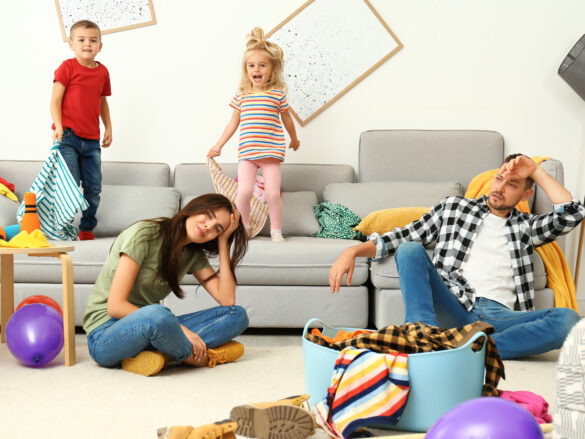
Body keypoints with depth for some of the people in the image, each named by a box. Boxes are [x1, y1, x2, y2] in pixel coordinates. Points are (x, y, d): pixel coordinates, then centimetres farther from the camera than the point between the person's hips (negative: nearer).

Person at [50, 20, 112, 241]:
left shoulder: (102, 71, 11)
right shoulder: (67, 67, -4)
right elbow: (55, 100, -6)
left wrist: (108, 127, 17)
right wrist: (58, 126, -17)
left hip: (92, 140, 5)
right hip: (68, 136, -5)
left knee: (94, 187, 6)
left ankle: (87, 229, 20)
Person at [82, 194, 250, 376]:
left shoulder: (193, 254, 7)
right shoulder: (144, 234, -14)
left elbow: (227, 299, -6)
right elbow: (115, 306, -20)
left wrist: (223, 242, -4)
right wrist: (178, 327, -23)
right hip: (105, 335, -7)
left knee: (238, 315, -6)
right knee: (157, 314, -41)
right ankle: (199, 357, -14)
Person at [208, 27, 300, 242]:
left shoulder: (278, 94, 2)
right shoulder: (241, 96, 7)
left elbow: (287, 120, 16)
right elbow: (233, 123, 15)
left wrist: (294, 140, 29)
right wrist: (218, 145, 15)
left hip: (271, 152, -1)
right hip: (246, 152, 1)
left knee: (273, 193, -6)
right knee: (244, 191, -12)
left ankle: (276, 231, 11)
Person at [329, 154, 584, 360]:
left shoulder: (526, 227, 25)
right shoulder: (453, 207, 22)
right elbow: (403, 236, 16)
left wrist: (536, 171, 12)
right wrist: (354, 251, 1)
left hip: (500, 317, 1)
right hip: (455, 310, 0)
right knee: (410, 250, -22)